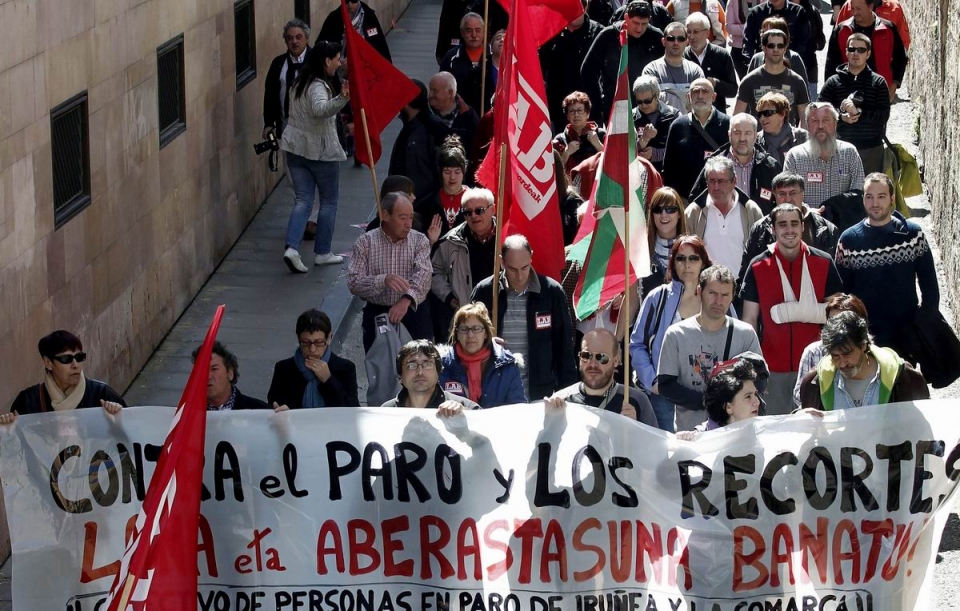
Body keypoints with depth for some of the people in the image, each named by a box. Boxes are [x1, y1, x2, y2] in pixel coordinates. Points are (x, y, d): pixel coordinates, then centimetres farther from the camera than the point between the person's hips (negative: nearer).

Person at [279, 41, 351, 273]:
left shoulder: (301, 82, 9)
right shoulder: (319, 86, -19)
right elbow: (320, 109, -41)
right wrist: (342, 99, -58)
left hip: (296, 148, 8)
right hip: (321, 150, -8)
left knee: (303, 200, 4)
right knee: (329, 201, 9)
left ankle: (292, 248, -14)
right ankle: (322, 252, 14)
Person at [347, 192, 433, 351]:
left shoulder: (419, 241, 1)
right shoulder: (365, 242, 0)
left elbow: (423, 275, -15)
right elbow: (353, 283, -8)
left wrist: (407, 300, -34)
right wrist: (383, 280, -26)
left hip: (413, 312, 0)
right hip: (377, 313, 0)